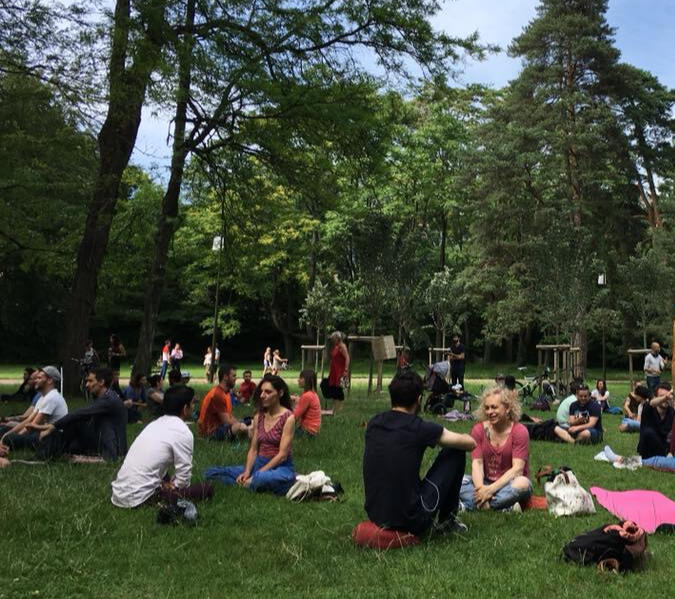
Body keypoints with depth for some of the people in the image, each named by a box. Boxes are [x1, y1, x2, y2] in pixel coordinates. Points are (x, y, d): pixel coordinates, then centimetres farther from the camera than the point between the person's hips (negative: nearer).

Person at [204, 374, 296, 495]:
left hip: (281, 468, -5)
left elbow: (282, 455, -15)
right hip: (259, 464, 5)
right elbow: (253, 449, 6)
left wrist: (258, 474, -19)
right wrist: (247, 472, -12)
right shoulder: (259, 417, 8)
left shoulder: (288, 418, -10)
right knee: (211, 472, -8)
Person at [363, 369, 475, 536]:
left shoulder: (373, 424, 2)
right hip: (411, 521, -6)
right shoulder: (420, 429, -13)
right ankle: (446, 520, 23)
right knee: (455, 453, 8)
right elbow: (471, 443, 3)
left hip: (375, 517, 6)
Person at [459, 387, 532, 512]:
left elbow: (517, 469, -17)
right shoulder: (479, 429, 0)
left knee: (523, 483, -36)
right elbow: (477, 463, -9)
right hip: (486, 482, 3)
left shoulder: (519, 431, -10)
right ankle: (506, 508, -31)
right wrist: (480, 488, -29)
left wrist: (491, 489, -26)